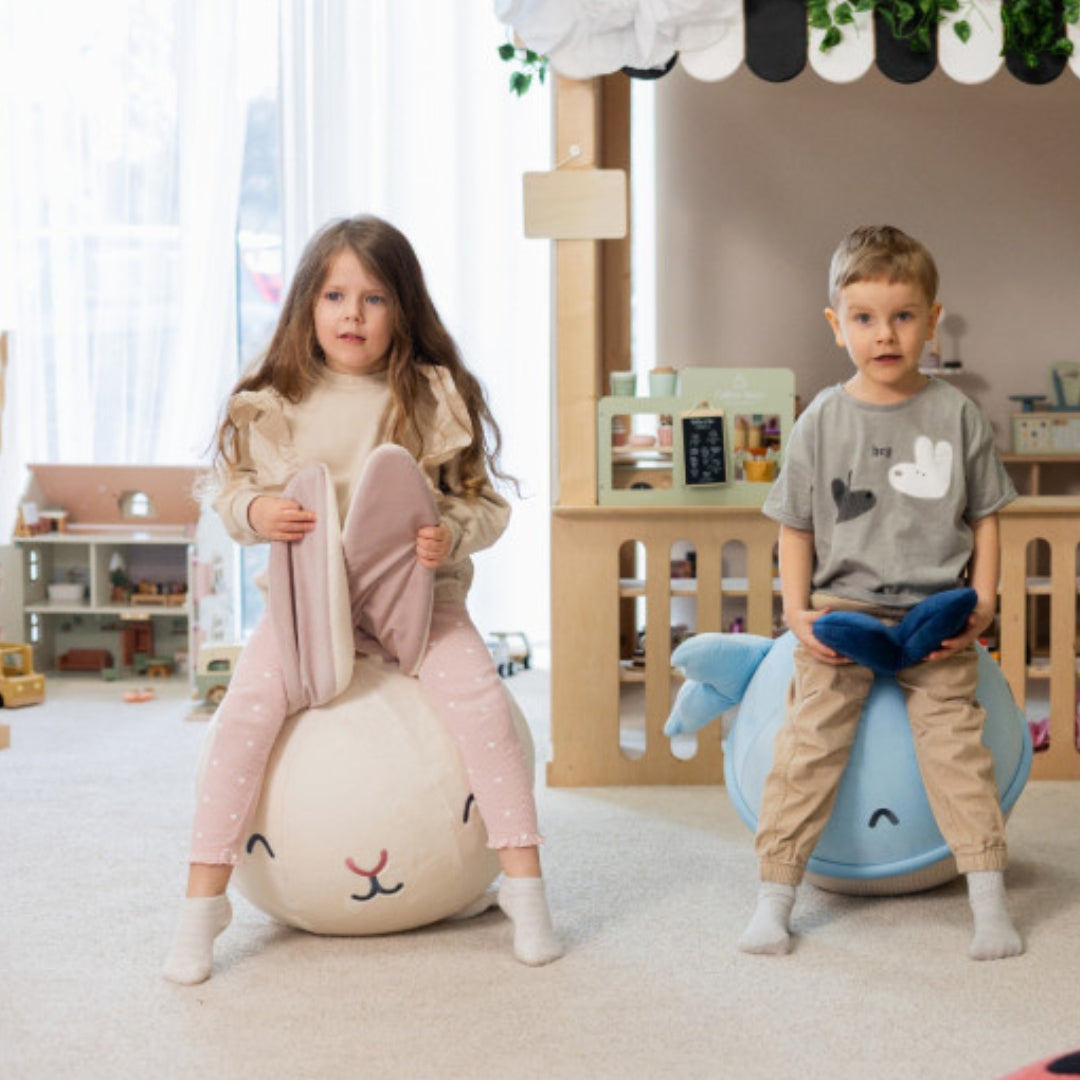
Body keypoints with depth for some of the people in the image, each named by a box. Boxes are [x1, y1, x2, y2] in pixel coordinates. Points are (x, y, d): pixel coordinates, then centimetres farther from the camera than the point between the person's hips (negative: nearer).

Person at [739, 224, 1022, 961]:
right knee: (809, 746, -2)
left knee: (956, 743, -6)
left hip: (936, 619, 0)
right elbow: (796, 528, 7)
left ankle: (989, 899, 4)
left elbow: (985, 517, 7)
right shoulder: (822, 421, 3)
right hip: (841, 613, 0)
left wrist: (982, 604, -4)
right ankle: (775, 898, 7)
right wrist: (797, 611, -4)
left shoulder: (957, 415, 2)